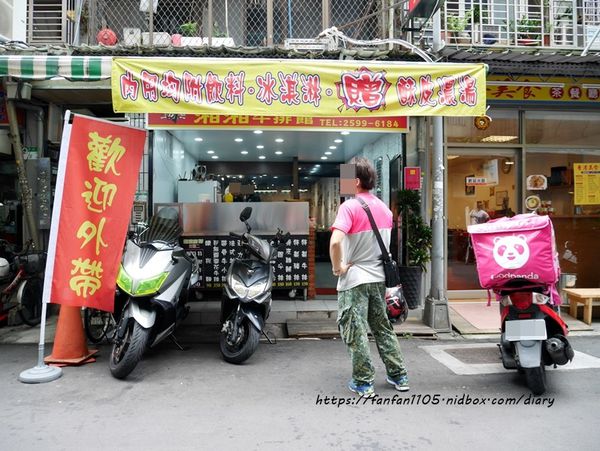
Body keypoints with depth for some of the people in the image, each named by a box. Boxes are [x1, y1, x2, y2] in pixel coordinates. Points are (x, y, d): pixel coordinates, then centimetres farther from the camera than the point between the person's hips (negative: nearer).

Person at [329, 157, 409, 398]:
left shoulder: (350, 206, -15)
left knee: (355, 332, 4)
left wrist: (337, 267, -16)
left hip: (354, 279, -7)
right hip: (378, 277, 7)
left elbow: (335, 241, -29)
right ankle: (399, 376, 25)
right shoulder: (383, 208, 7)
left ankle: (363, 383, 11)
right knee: (383, 328, 18)